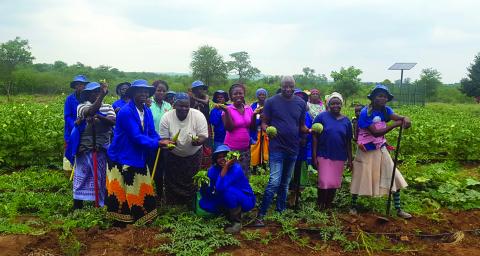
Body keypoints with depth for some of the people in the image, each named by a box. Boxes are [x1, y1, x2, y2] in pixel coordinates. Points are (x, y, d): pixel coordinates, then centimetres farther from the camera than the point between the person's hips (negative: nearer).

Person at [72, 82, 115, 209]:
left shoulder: (108, 107, 8)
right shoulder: (82, 106, 1)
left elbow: (113, 121, -9)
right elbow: (91, 111, -22)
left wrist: (99, 116, -25)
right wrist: (102, 95, -25)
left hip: (102, 149, 2)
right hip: (85, 149, -2)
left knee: (100, 178, 9)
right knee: (81, 177, 7)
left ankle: (100, 204, 21)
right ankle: (77, 207, 20)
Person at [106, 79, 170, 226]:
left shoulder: (147, 112, 3)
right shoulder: (126, 112, -21)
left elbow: (152, 133, 1)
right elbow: (136, 137, -27)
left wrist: (161, 142, -19)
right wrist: (158, 143, -29)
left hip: (139, 158, 7)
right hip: (122, 158, -7)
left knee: (142, 190, 13)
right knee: (122, 192, 5)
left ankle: (142, 219, 28)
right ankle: (120, 222, 21)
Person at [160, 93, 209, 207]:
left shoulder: (198, 115, -18)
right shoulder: (166, 117, -16)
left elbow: (204, 136, -18)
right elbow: (163, 139, -12)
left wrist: (198, 141, -41)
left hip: (194, 155, 0)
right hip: (173, 155, 1)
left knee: (193, 183, 11)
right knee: (172, 184, 10)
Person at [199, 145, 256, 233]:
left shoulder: (236, 168, -26)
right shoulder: (213, 170, -8)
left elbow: (220, 187, -39)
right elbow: (209, 192, -11)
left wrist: (226, 166, -42)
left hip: (246, 201, -6)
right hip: (228, 201, 6)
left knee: (227, 190, -35)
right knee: (203, 203, -13)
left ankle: (237, 222, -13)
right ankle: (230, 213, 8)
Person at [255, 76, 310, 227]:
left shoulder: (301, 103, 4)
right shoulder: (271, 102, -5)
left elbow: (301, 125, 9)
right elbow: (264, 123, -2)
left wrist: (308, 130, -12)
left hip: (293, 148, 4)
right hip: (276, 148, -4)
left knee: (285, 182, 16)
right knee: (274, 182, -12)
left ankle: (281, 210, 32)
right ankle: (260, 215, -3)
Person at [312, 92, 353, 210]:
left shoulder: (346, 121, 4)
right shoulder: (322, 117, -6)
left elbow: (348, 142, 9)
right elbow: (315, 137, -6)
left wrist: (350, 160, 8)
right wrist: (314, 156, -10)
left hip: (339, 157, 3)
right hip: (324, 155, -3)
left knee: (334, 183, 10)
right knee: (324, 182, -3)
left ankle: (329, 204, 28)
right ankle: (320, 205, 17)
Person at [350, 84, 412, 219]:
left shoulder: (385, 110, -2)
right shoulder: (365, 112, -20)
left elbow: (397, 117, -21)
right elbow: (375, 132, -28)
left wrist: (405, 119, -44)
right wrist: (395, 125, -34)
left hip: (380, 150, 6)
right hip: (366, 151, -6)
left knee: (394, 177, 5)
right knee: (360, 179, 6)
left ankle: (398, 209, 17)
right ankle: (353, 206, 26)